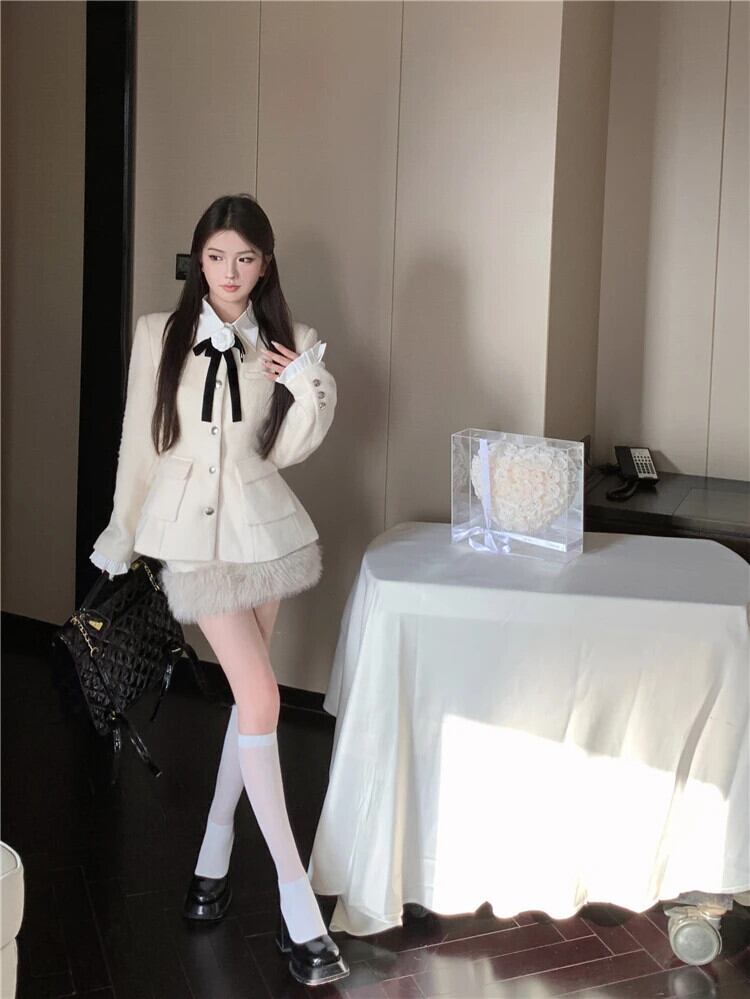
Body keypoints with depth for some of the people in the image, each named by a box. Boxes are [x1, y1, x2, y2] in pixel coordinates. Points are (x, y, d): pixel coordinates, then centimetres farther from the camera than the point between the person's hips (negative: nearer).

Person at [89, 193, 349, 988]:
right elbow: (139, 438, 4)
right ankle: (297, 900, -2)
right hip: (188, 528, -3)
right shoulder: (158, 334, -2)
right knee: (260, 698, -10)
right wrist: (121, 532, 9)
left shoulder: (286, 341, 2)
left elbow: (285, 451, 4)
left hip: (261, 523, 3)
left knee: (247, 695, 9)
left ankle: (215, 850, 31)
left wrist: (310, 391, -13)